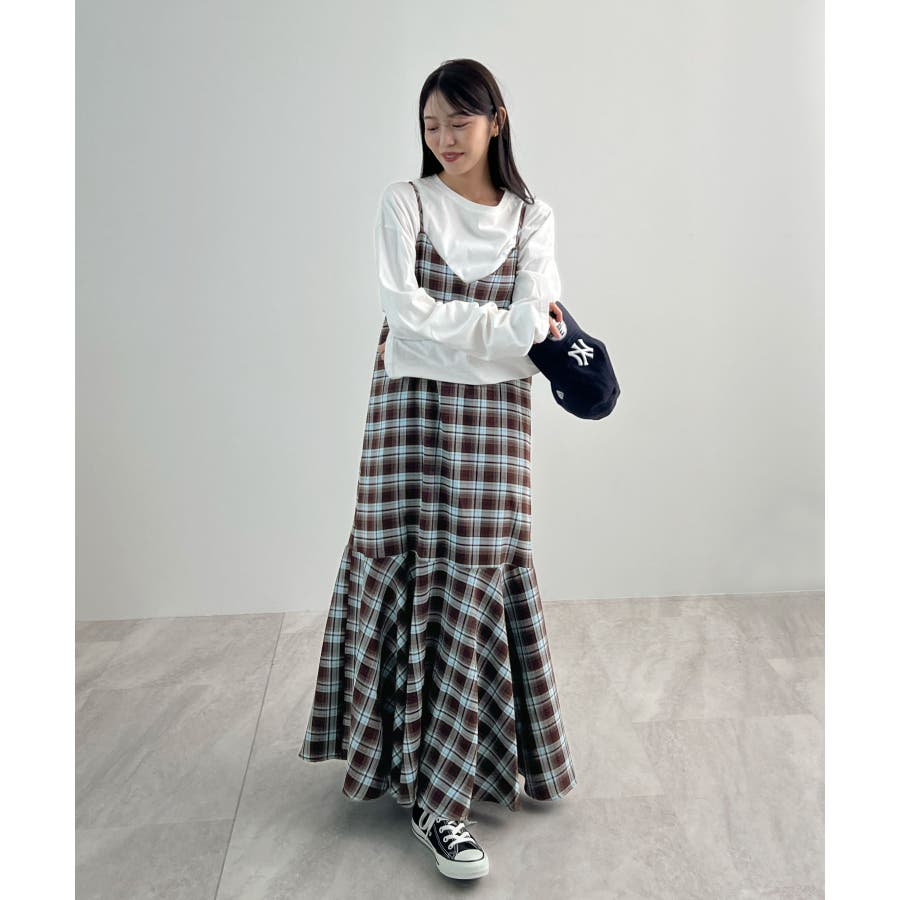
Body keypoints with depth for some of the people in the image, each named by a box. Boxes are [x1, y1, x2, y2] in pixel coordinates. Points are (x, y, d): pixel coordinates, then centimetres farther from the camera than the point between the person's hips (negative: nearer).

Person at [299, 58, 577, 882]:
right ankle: (432, 787, 12)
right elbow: (403, 304, -10)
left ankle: (444, 788, 13)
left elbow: (538, 322, -6)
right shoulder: (404, 203, 5)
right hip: (410, 408, -1)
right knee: (411, 573, -2)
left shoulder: (531, 219, 9)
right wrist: (504, 326, -14)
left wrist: (437, 327, -17)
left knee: (478, 580, -1)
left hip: (494, 414, 1)